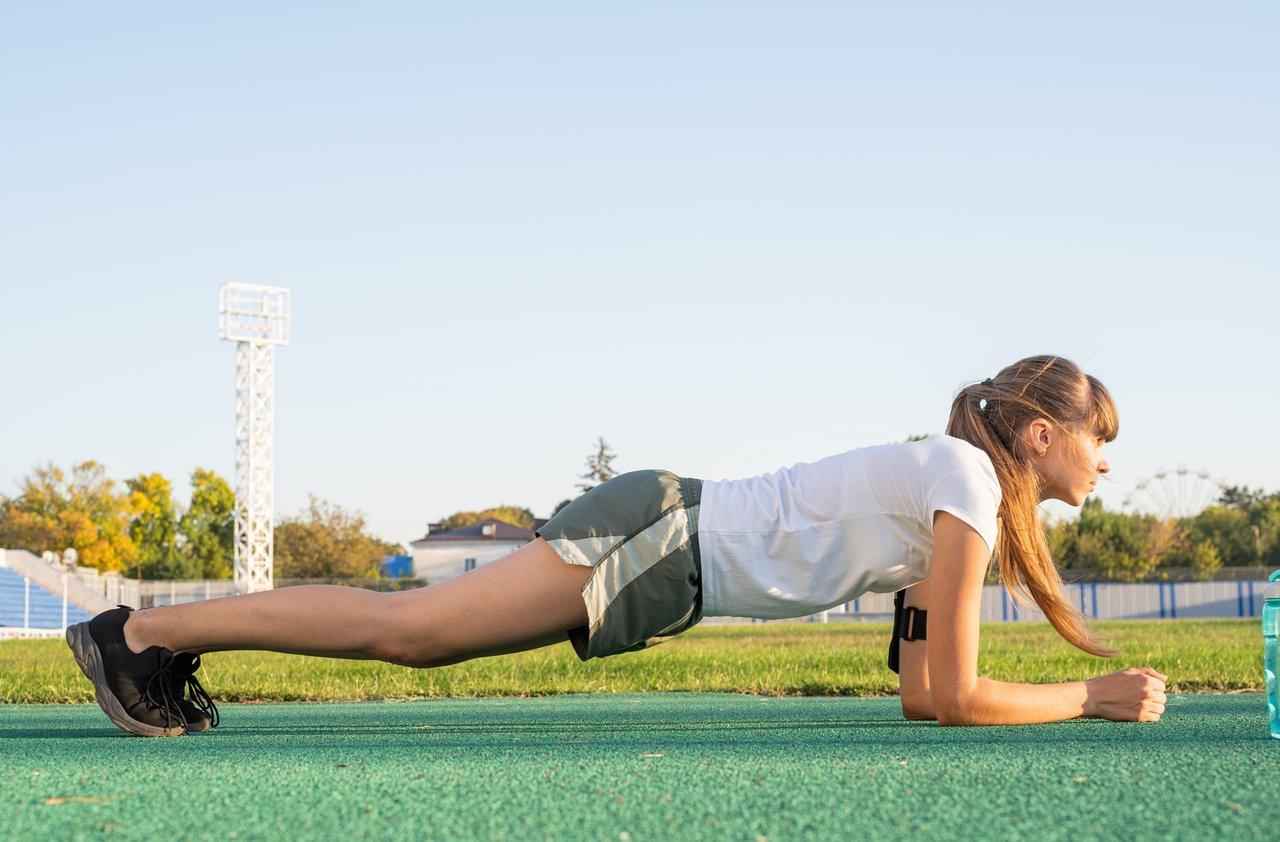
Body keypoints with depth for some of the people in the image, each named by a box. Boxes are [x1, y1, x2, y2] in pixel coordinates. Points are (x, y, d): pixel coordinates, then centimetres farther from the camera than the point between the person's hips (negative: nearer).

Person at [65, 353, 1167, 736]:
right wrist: (1093, 698, -9)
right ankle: (145, 632, -1)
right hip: (655, 536, -8)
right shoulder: (970, 486, -15)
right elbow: (951, 697, -18)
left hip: (673, 555, 8)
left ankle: (166, 644, 18)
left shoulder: (963, 485, 14)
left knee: (419, 638, 11)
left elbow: (920, 686, 14)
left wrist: (1101, 680, 11)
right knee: (404, 626, -9)